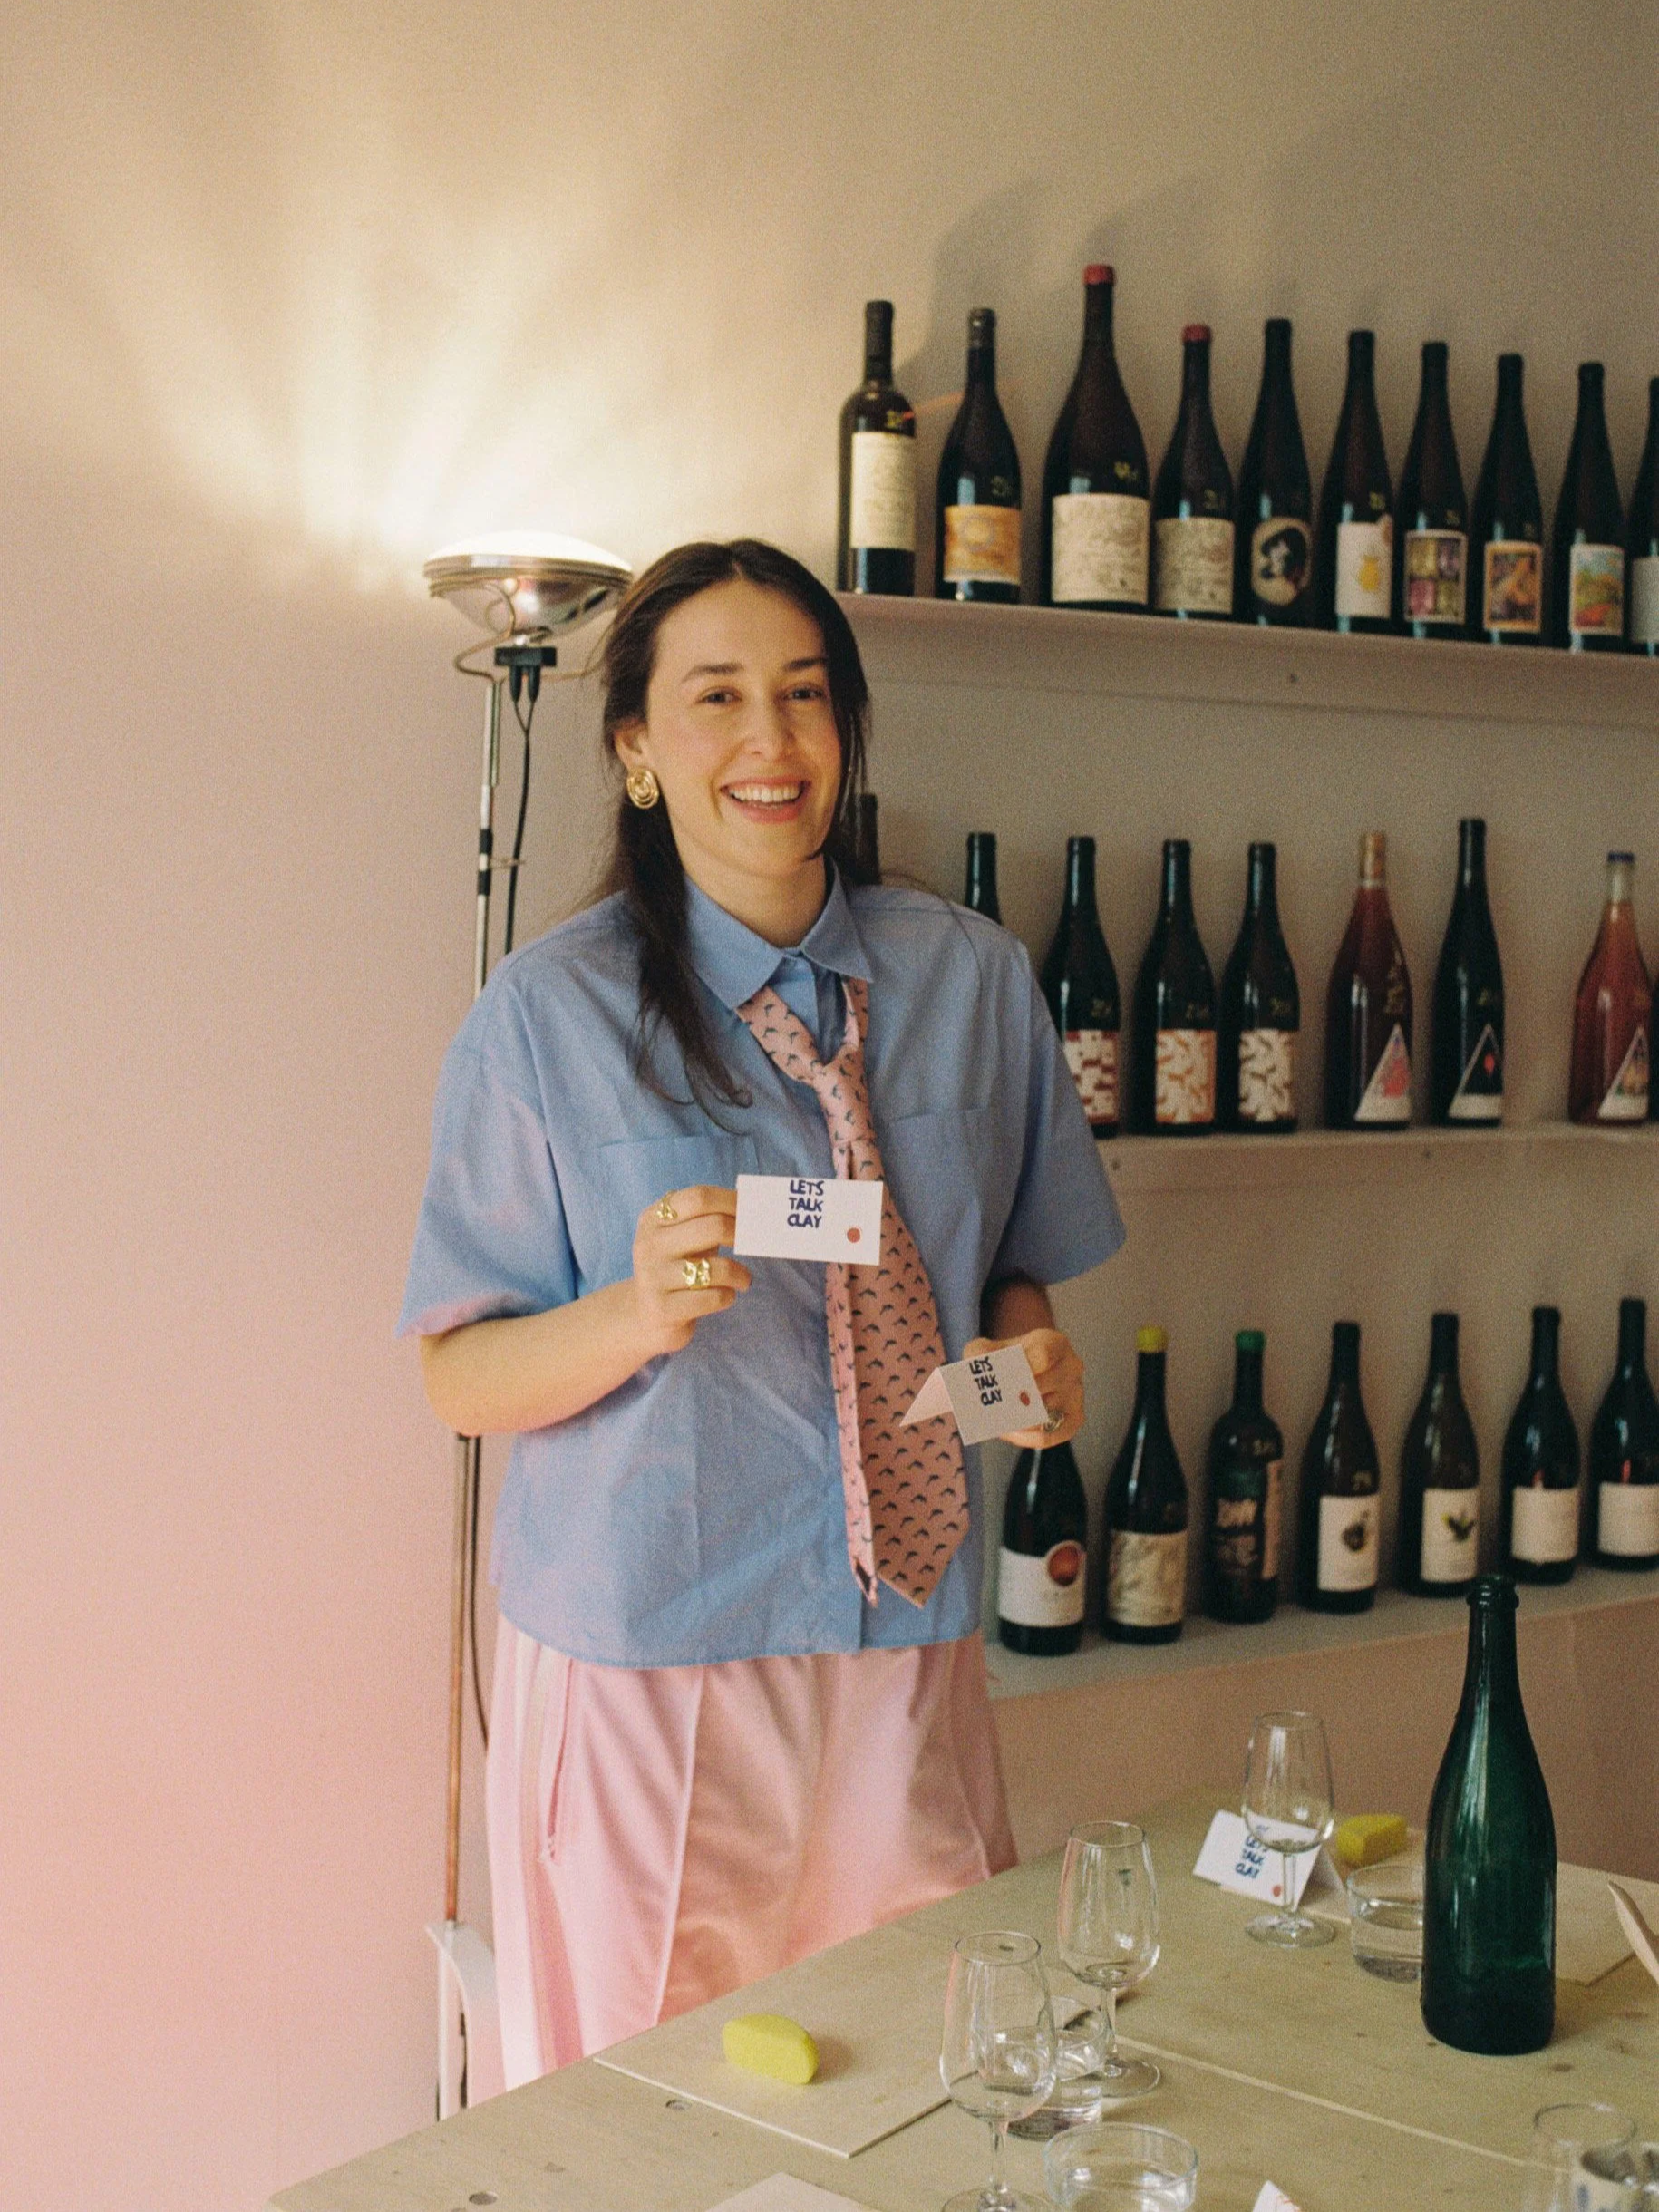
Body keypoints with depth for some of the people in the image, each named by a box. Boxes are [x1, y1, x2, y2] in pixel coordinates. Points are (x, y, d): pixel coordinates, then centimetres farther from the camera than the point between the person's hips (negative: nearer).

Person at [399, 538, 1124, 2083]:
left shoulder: (973, 980, 4)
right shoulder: (550, 1014, -6)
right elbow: (460, 1380, -5)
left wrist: (1029, 1348, -7)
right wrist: (645, 1312, -24)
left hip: (908, 1655, 3)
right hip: (643, 1673, -3)